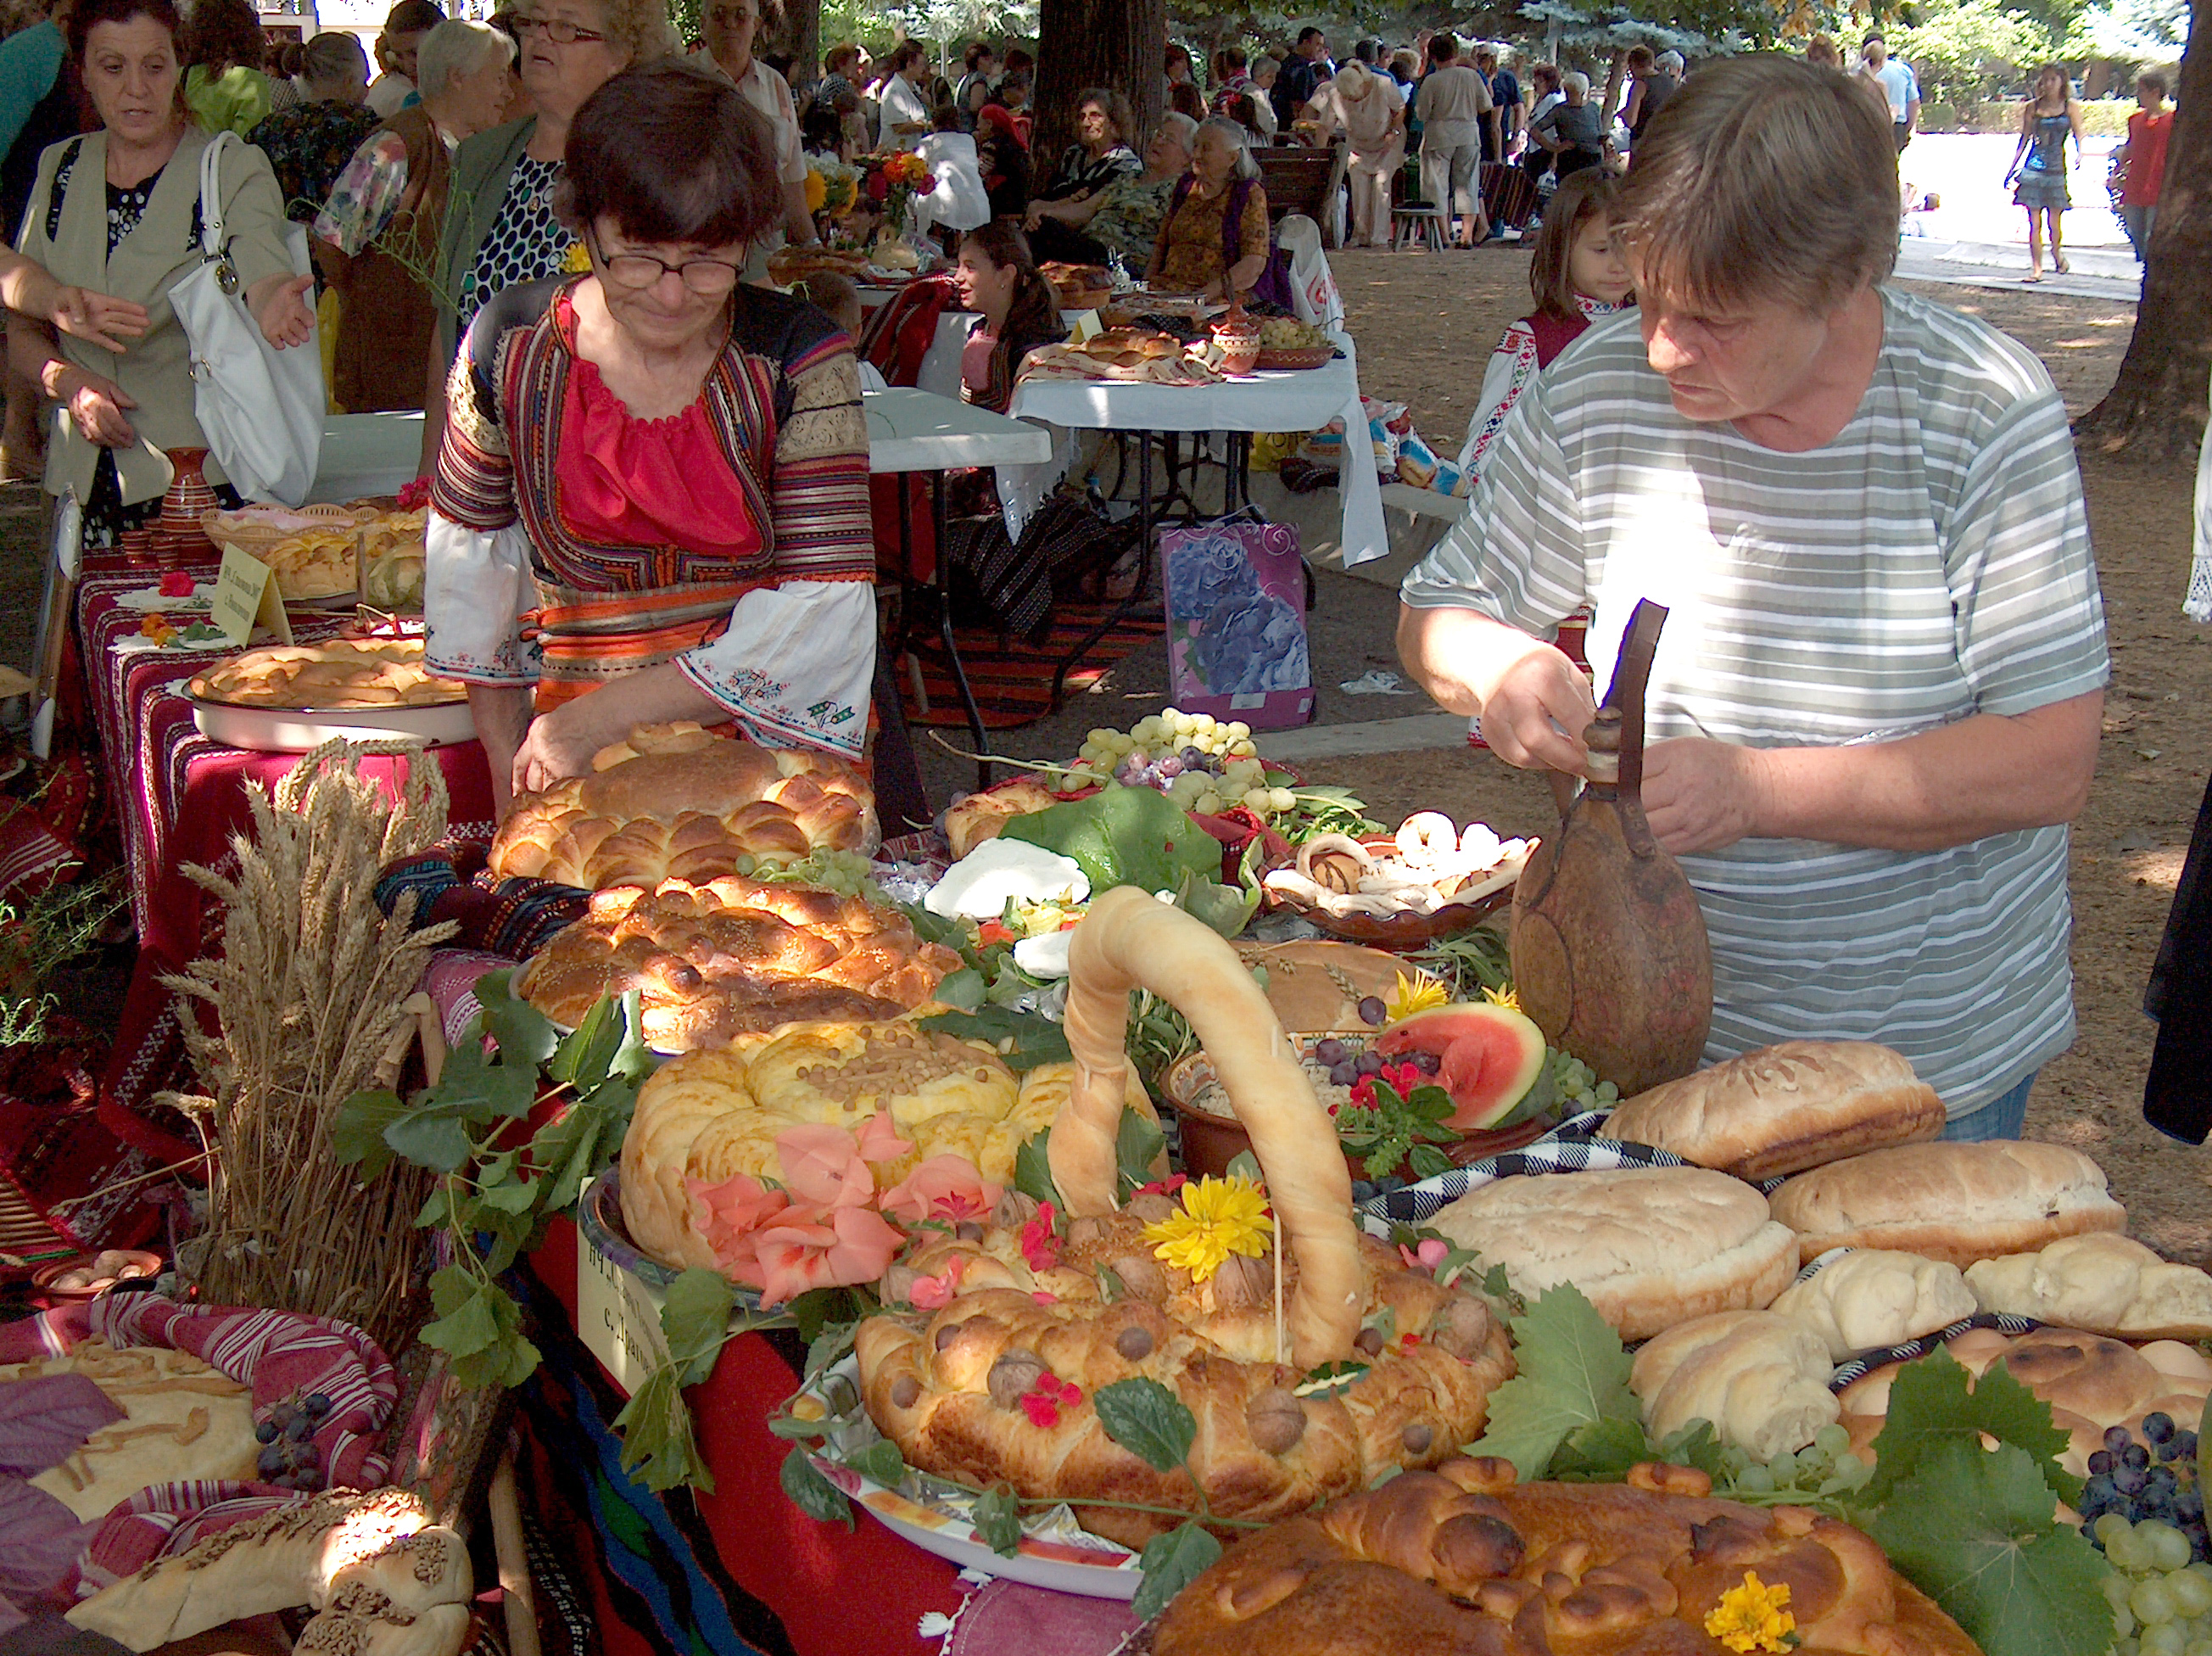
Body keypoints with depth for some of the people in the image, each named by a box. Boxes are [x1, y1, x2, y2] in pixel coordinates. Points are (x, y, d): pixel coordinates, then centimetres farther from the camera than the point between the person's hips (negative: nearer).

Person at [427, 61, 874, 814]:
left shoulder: (798, 356, -6)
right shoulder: (512, 344, 0)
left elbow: (823, 606, -12)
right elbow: (468, 549, 12)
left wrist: (606, 712, -15)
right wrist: (509, 771, 8)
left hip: (772, 748, -1)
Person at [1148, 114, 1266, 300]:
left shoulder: (1250, 194, 0)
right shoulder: (1185, 186, 17)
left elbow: (1255, 264, -10)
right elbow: (1161, 246, 21)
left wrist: (1206, 293, -20)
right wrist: (1146, 284, 2)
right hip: (1168, 288, 6)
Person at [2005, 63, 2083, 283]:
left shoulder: (2070, 107, 4)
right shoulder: (2032, 107, 8)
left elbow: (2078, 137, 3)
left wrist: (2079, 156, -17)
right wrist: (2012, 168, 11)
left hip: (2057, 168, -1)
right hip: (2032, 168, 2)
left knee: (2054, 221, 2)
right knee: (2034, 221, -2)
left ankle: (2057, 253, 31)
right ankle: (2036, 268, 3)